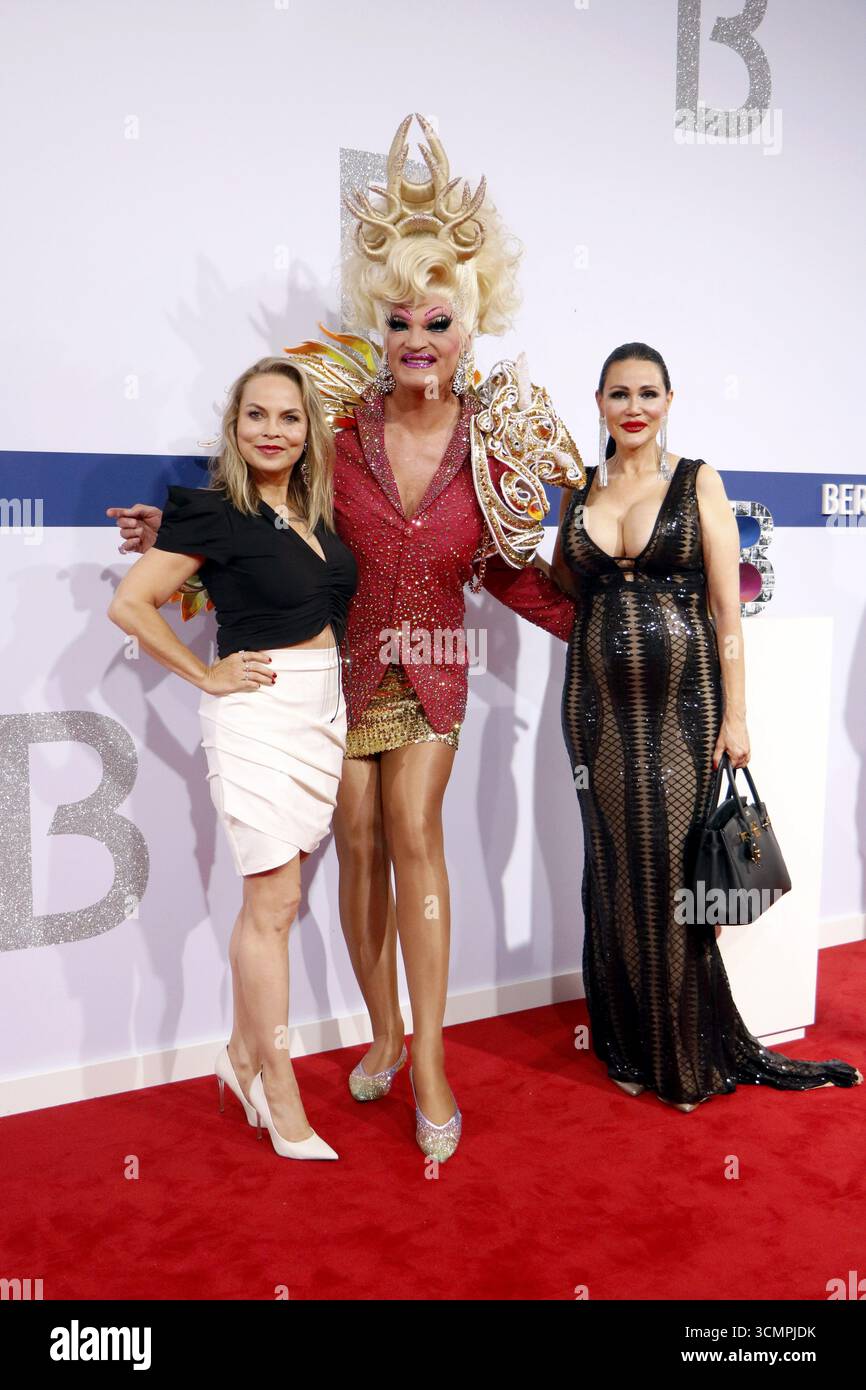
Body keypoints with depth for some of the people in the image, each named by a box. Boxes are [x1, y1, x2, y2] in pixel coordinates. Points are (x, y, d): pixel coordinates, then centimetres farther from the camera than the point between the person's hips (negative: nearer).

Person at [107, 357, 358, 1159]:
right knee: (272, 904, -4)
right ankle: (282, 1104, 7)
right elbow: (129, 604, -10)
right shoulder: (213, 512, -7)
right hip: (259, 713, -6)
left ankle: (242, 1055, 29)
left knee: (270, 896, 13)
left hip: (323, 711, 6)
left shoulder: (316, 512, 11)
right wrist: (208, 676, -9)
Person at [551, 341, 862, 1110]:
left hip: (683, 701, -3)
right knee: (617, 869, 8)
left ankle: (690, 1051, 19)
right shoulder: (578, 492, 9)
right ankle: (631, 1045, 24)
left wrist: (736, 715, -7)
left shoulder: (699, 483, 0)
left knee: (676, 866, 1)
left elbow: (727, 608, -4)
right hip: (601, 703, 3)